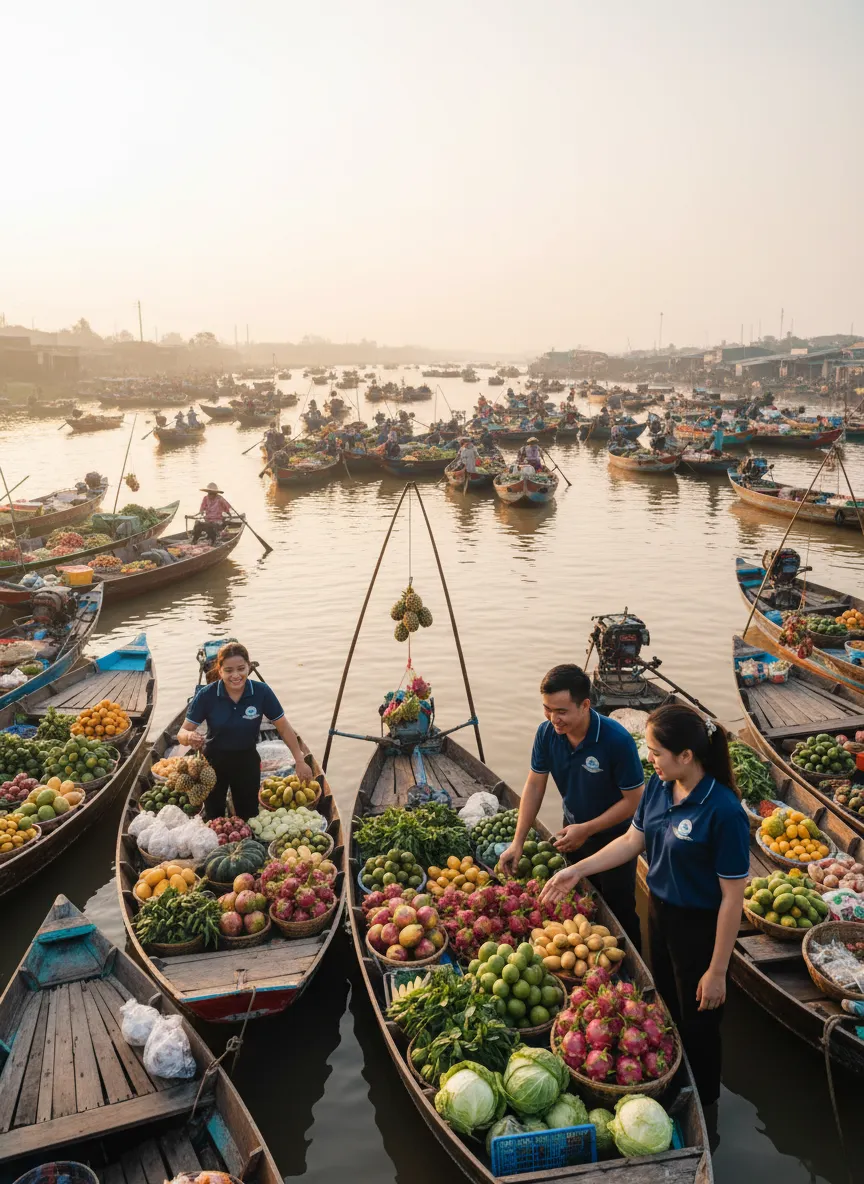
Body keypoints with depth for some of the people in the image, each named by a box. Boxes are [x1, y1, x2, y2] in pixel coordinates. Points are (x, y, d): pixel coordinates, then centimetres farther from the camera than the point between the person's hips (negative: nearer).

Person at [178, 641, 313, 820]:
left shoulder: (262, 692, -21)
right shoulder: (206, 695, -22)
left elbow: (284, 728, -10)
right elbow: (182, 732, -19)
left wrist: (300, 761, -12)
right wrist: (189, 737, -42)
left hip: (247, 762, 0)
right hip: (214, 761, 0)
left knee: (248, 817, 18)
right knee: (214, 818, 20)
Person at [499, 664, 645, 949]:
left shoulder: (617, 740, -31)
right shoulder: (547, 733, -17)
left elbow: (633, 800, -22)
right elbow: (534, 786, -7)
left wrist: (586, 830, -23)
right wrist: (518, 841, -11)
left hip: (613, 838, -4)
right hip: (572, 831, 4)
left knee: (618, 914, 12)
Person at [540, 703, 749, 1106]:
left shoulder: (723, 812, -31)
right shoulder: (658, 786, -10)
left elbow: (732, 897, -23)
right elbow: (632, 840, 4)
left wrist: (717, 971, -17)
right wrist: (577, 870, -1)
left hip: (700, 926, -7)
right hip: (659, 910, 7)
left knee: (697, 1021, 16)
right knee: (666, 1008, 27)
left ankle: (702, 1107, 43)